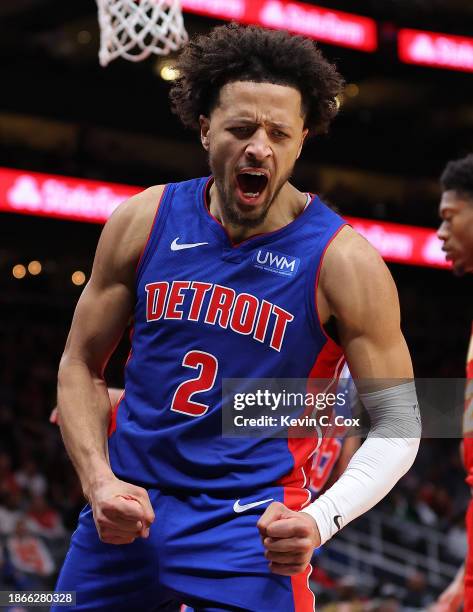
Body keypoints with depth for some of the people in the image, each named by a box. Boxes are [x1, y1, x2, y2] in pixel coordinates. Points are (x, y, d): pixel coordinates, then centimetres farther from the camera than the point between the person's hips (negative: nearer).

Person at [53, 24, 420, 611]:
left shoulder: (343, 262, -11)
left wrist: (321, 518, -21)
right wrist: (99, 482, -7)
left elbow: (397, 423, -5)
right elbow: (80, 365, 8)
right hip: (126, 505, 4)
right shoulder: (143, 221, -2)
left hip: (251, 527, -3)